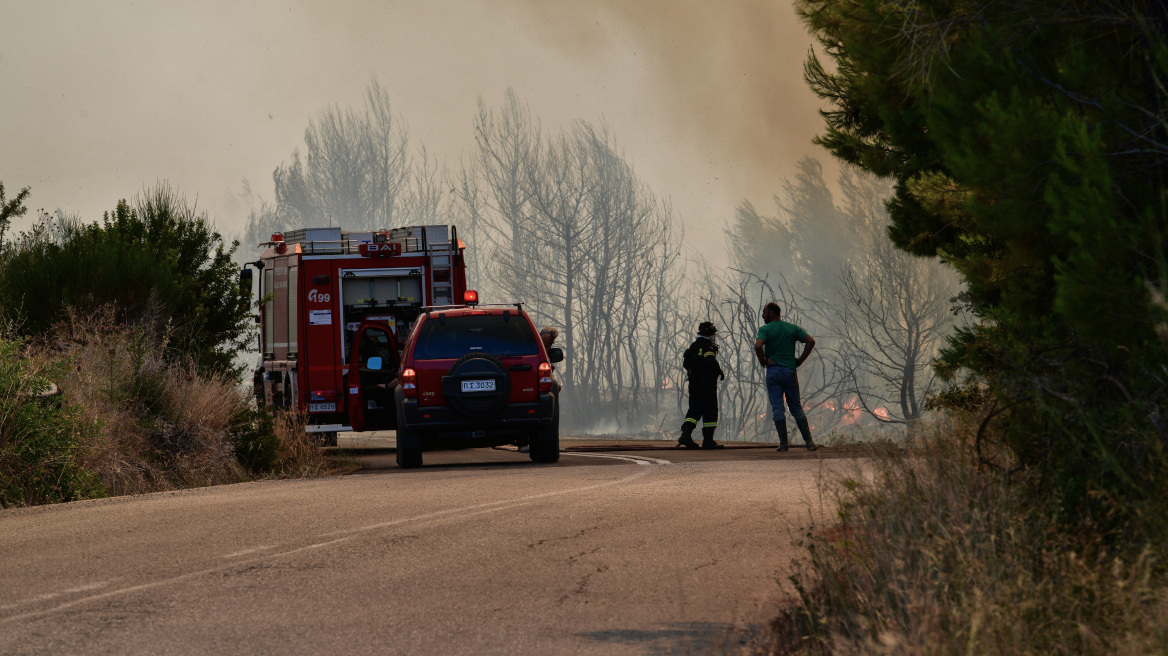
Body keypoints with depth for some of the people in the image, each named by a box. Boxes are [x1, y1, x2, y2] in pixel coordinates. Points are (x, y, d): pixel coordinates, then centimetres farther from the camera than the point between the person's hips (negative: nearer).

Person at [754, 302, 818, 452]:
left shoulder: (765, 329, -3)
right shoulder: (792, 328, 9)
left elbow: (758, 346, -21)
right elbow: (811, 341, -1)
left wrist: (763, 361, -4)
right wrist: (800, 360, 5)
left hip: (773, 371, -3)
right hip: (790, 371, 3)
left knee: (777, 409, 0)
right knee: (796, 408, 10)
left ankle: (783, 444, -5)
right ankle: (809, 441, 3)